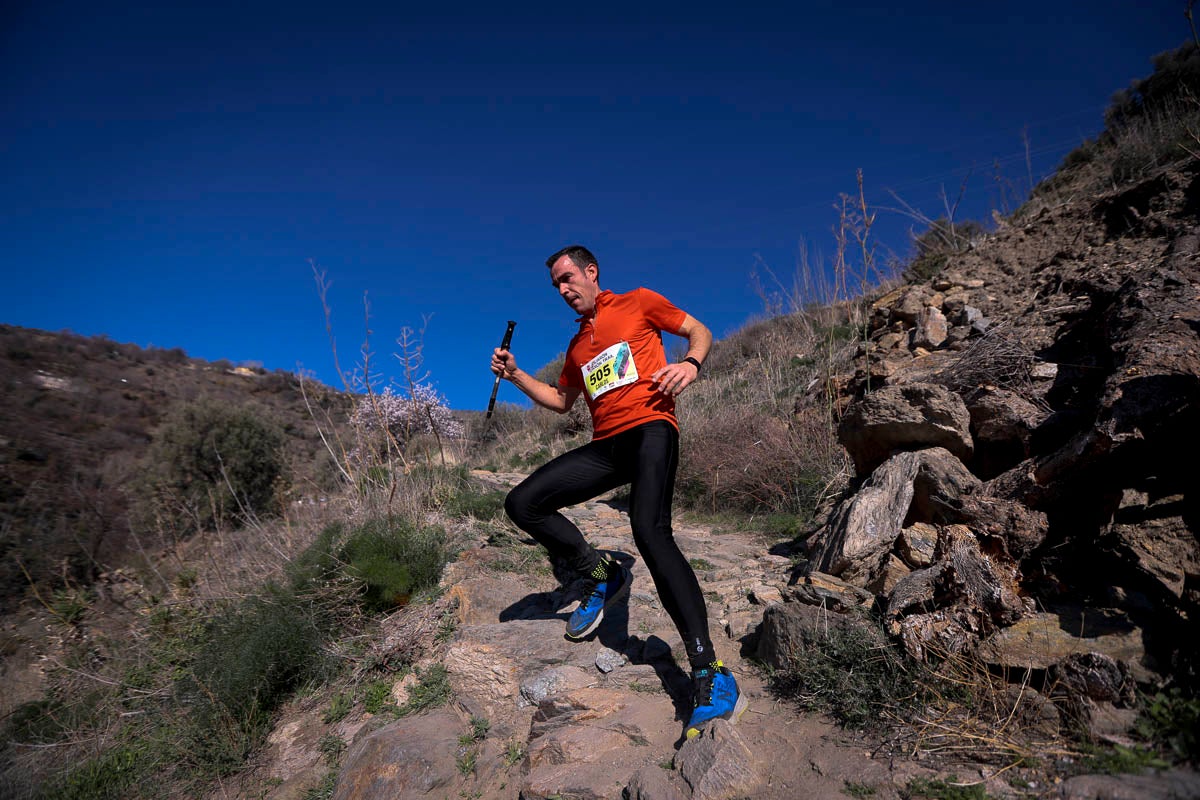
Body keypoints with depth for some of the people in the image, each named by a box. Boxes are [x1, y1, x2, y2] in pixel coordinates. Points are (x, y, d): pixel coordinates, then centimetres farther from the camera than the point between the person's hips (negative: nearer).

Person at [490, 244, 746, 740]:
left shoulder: (638, 303, 12)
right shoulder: (577, 345, 28)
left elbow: (699, 331, 12)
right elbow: (561, 401, 33)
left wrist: (690, 364, -10)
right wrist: (515, 375, 20)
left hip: (649, 427, -7)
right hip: (606, 447, 7)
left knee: (650, 533, -29)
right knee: (522, 503, -6)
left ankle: (709, 677, -29)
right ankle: (602, 576, 9)